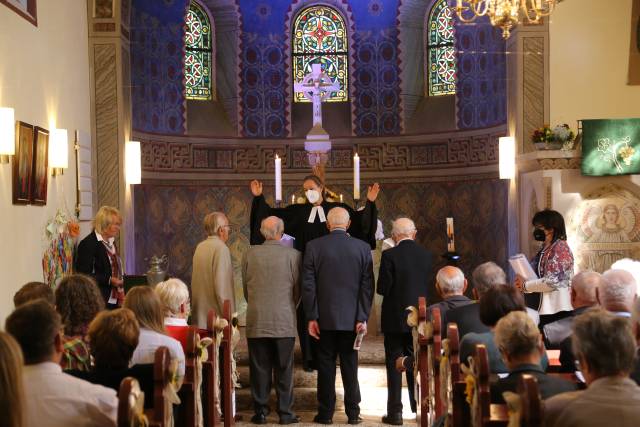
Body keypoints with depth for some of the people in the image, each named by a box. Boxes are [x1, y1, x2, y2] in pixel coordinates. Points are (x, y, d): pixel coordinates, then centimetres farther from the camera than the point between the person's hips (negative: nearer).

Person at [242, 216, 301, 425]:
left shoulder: (250, 254, -1)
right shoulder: (293, 255, -6)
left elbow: (245, 286, 7)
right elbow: (297, 289, 1)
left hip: (256, 321, 1)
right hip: (285, 322, -1)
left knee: (259, 368, 8)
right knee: (284, 369, 7)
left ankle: (260, 412, 11)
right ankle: (285, 413, 11)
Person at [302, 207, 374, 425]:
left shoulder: (314, 246, -5)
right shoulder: (362, 248, -1)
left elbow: (308, 285, -6)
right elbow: (367, 286, -4)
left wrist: (311, 317, -2)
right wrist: (362, 318, -1)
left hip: (324, 317, -1)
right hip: (351, 317, 1)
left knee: (326, 365, 7)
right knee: (350, 365, 9)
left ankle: (325, 413, 11)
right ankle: (353, 413, 13)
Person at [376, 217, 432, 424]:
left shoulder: (389, 255, -14)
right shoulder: (426, 255, -1)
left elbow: (382, 288, -14)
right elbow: (427, 284, 5)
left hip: (395, 318, -4)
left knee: (394, 364, 4)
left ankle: (395, 412, 6)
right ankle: (420, 408, 21)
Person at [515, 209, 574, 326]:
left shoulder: (560, 248, -11)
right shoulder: (544, 249, 16)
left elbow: (552, 281, -19)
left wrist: (525, 285, -11)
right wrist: (522, 281, 4)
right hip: (541, 309, 9)